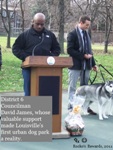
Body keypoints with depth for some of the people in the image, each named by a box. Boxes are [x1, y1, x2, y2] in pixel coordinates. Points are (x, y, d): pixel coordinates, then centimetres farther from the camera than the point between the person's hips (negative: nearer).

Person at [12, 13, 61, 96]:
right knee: (29, 92, 3)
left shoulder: (50, 35, 10)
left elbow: (57, 49, 16)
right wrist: (25, 57, -12)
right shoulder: (25, 35, 1)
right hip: (29, 68, -2)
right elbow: (16, 48, 1)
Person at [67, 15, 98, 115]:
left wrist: (93, 63, 13)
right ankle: (71, 106, 9)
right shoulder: (72, 34, -7)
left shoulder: (87, 34, 13)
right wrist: (83, 56, -18)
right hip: (75, 65, -6)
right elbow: (70, 50, -13)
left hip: (86, 65, 6)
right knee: (72, 87, 2)